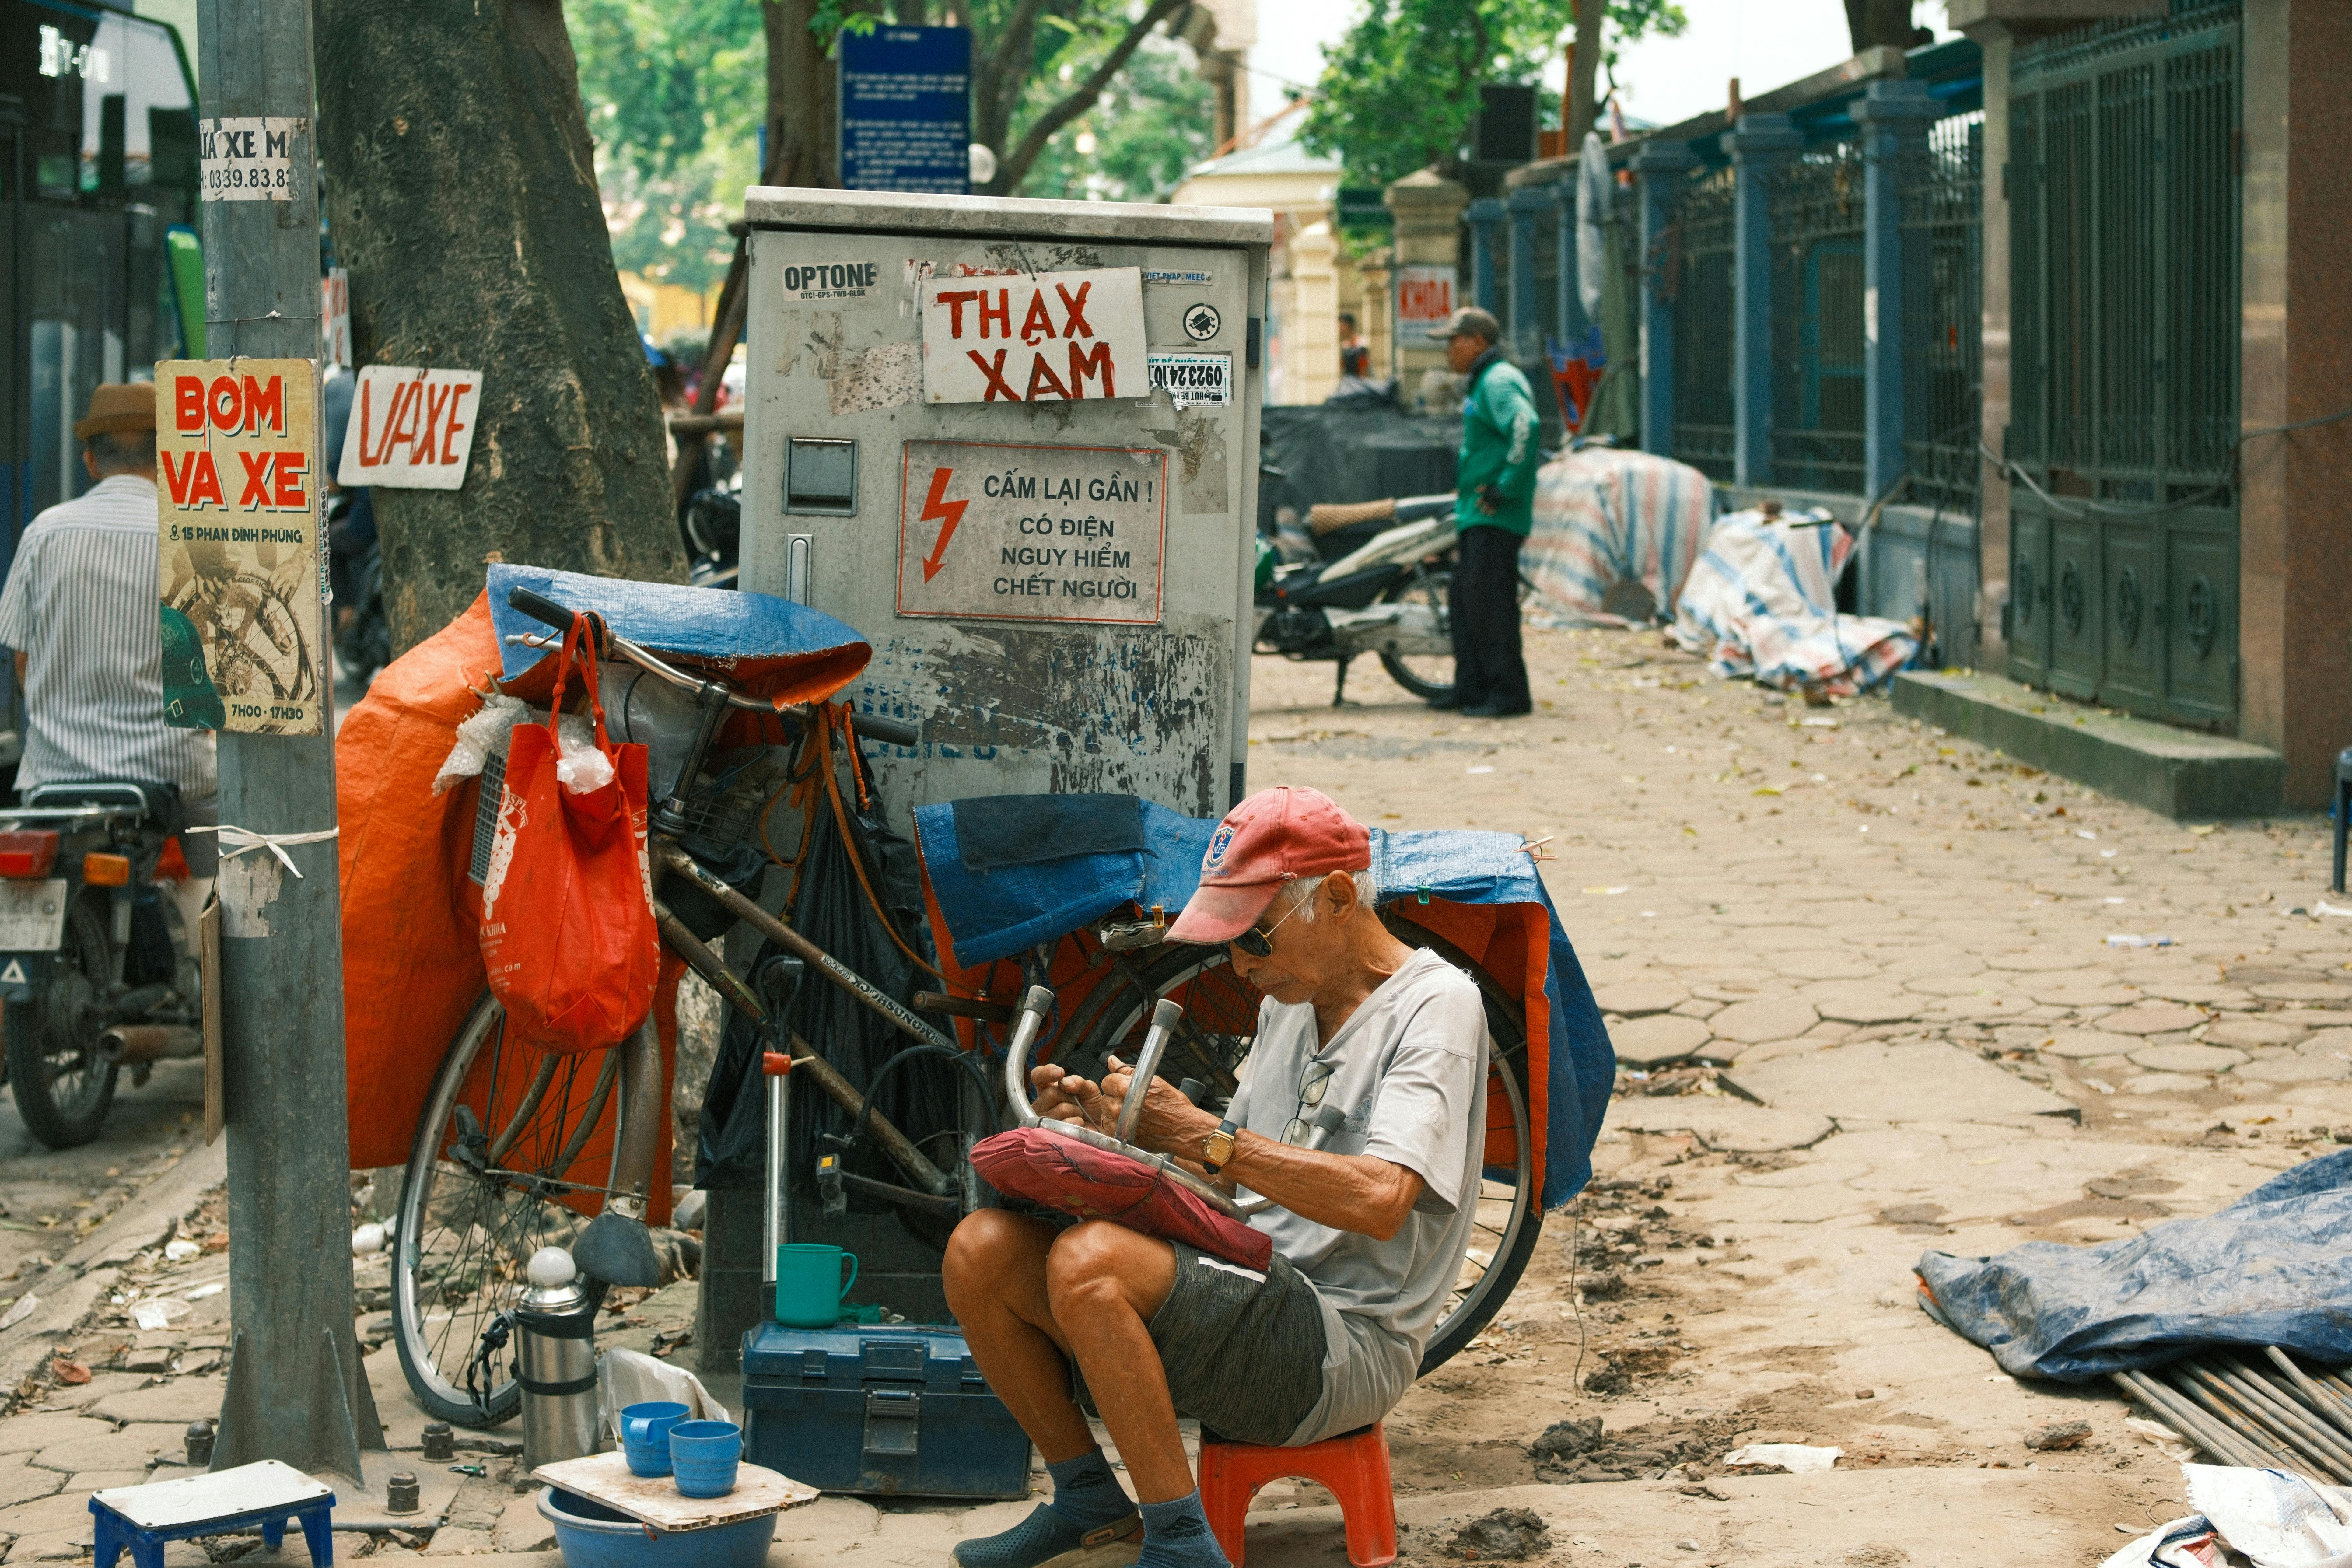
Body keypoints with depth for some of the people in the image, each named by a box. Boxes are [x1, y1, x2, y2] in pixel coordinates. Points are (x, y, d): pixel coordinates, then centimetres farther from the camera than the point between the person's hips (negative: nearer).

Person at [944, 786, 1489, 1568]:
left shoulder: (1437, 1005, -8)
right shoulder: (1289, 1000, 18)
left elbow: (1380, 1198, -23)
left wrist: (1197, 1135, -19)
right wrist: (1107, 1123, 2)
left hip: (1349, 1344, -8)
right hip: (1252, 1299, 8)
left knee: (1089, 1260, -30)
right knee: (981, 1249, -8)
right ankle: (1089, 1504, 8)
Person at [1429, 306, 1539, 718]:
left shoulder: (1499, 380, -13)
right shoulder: (1484, 383, 21)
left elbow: (1526, 427, -30)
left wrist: (1506, 488, -27)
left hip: (1495, 517, -11)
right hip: (1476, 514, 11)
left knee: (1489, 604, -11)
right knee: (1465, 602, 14)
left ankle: (1509, 694, -9)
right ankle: (1472, 688, 20)